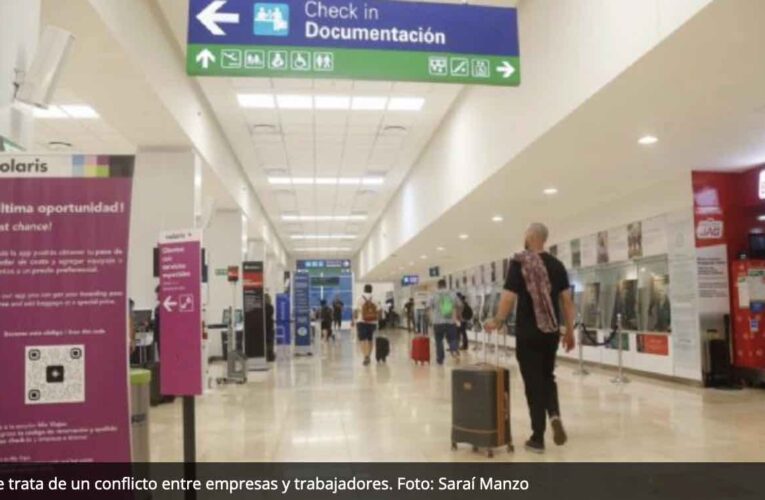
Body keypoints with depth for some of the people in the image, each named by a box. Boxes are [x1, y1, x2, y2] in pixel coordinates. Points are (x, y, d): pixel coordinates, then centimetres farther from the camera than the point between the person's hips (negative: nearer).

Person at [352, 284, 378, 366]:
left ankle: (366, 356, -24)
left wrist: (354, 320, 4)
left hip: (362, 322, -3)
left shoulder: (360, 299, -4)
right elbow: (378, 312, 1)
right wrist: (377, 320, 14)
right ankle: (368, 357, 22)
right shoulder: (374, 299, 3)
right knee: (370, 339, 15)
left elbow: (356, 311, -6)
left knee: (362, 339, -6)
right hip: (372, 322, 3)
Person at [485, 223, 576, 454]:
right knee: (547, 377, 22)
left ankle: (538, 438, 9)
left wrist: (496, 322, 4)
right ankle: (555, 415, -3)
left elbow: (509, 298, -12)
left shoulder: (519, 263, -9)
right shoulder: (556, 264, 5)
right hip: (551, 332, 4)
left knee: (533, 383, 3)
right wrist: (570, 331, 12)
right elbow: (567, 300, 4)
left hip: (528, 333, -4)